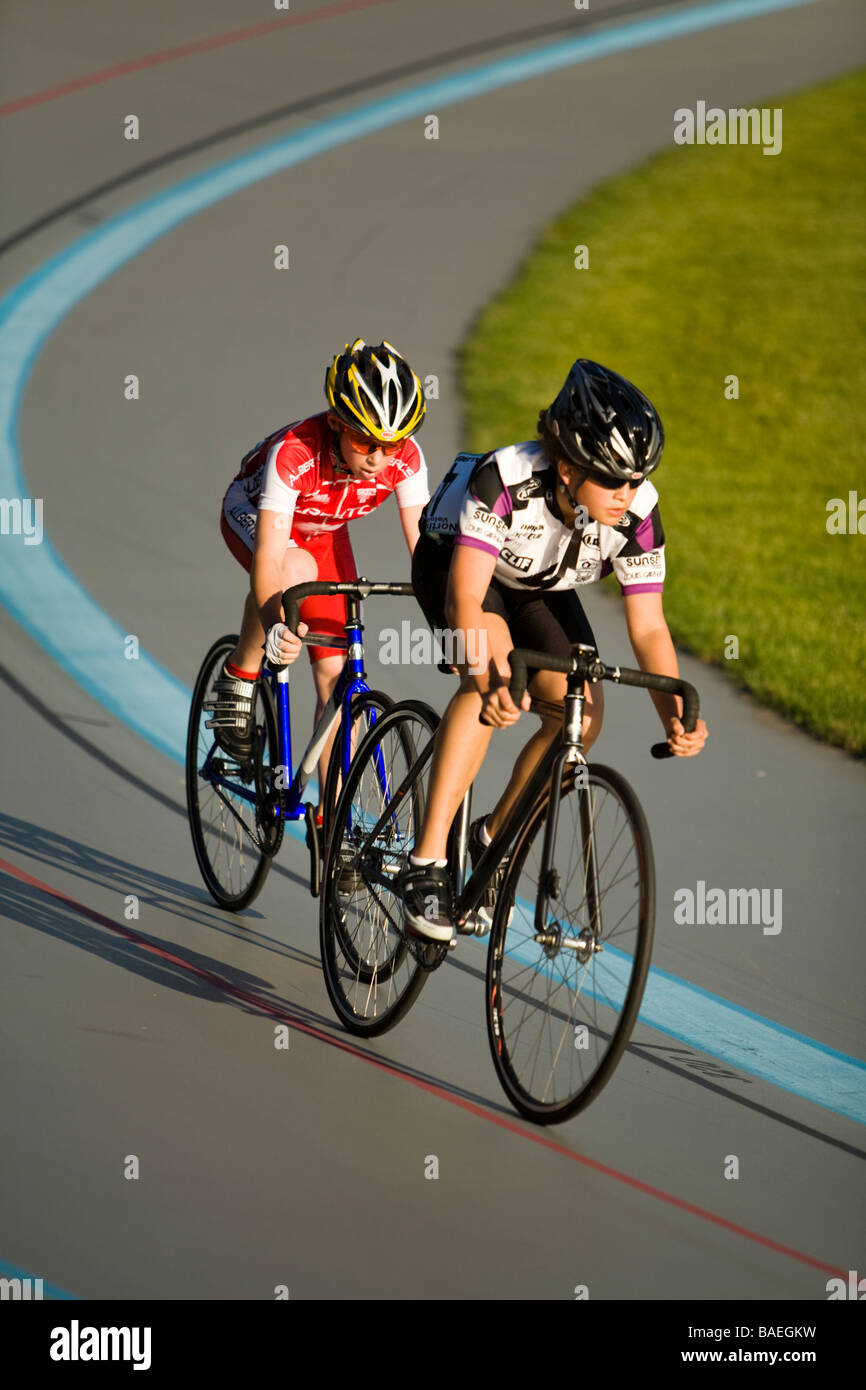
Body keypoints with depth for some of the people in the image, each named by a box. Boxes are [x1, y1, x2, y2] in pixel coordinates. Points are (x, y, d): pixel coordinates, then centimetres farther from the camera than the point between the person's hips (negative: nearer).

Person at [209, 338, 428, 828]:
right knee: (298, 570, -40)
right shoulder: (294, 453, -41)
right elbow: (270, 558, -46)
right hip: (253, 514, -4)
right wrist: (275, 626, -62)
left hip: (324, 533, 4)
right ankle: (239, 679, -15)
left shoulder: (406, 459, -29)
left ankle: (332, 816, 6)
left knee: (337, 671, -4)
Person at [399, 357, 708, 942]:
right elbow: (466, 598, -46)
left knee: (582, 714, -14)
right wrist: (489, 678, -64)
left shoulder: (637, 512, -28)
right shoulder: (507, 479, -40)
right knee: (493, 682, -32)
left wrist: (675, 714, -39)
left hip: (540, 588, 5)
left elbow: (648, 626, -23)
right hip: (454, 562, -5)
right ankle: (425, 865, -30)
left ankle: (495, 837, 12)